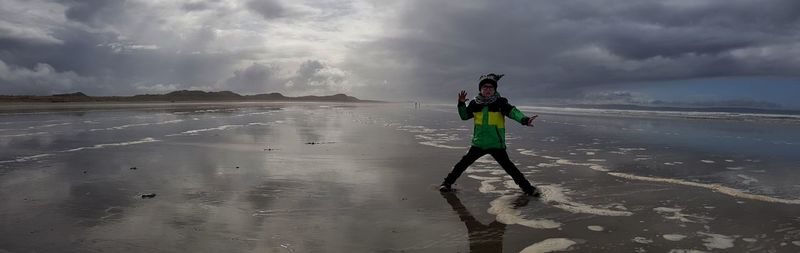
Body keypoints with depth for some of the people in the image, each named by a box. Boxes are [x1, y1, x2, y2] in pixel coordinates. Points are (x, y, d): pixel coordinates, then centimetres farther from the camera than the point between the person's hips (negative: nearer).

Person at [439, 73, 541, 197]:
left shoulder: (500, 102, -9)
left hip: (497, 144, -2)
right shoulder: (475, 103, 1)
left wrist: (524, 119, -43)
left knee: (509, 166, 2)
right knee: (463, 163, 3)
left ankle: (527, 187, 16)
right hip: (478, 143, 2)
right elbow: (464, 116, 10)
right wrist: (461, 104, -8)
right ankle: (447, 183, 17)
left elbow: (512, 111, -24)